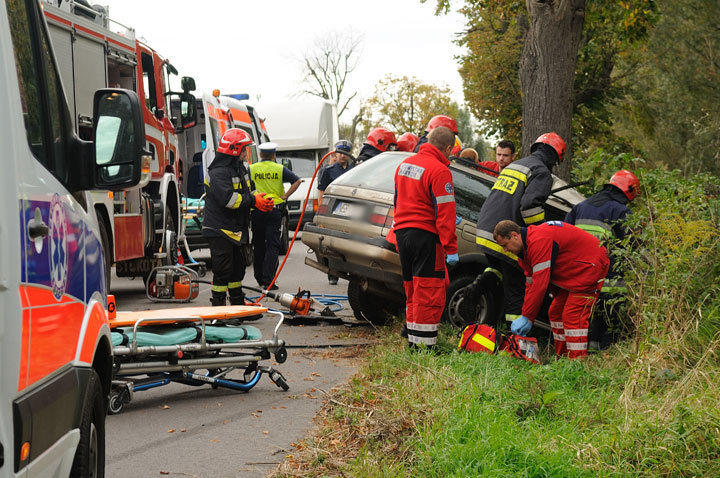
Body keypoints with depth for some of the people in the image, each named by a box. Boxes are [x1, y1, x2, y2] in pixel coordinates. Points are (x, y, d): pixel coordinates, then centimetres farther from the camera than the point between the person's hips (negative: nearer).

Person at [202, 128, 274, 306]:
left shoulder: (240, 168, 14)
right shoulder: (218, 172, -18)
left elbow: (247, 191, 19)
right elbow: (228, 199, -28)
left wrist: (259, 198, -3)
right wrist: (254, 201, -23)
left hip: (234, 230, 10)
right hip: (219, 230, -10)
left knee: (237, 268, 18)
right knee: (222, 270, -7)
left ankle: (238, 304, 30)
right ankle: (218, 306, 0)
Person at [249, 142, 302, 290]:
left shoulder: (251, 169, 1)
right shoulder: (280, 169, 0)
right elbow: (297, 181, -7)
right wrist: (285, 196, -4)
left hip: (257, 211, 2)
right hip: (275, 210, -2)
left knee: (258, 245, 15)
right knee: (272, 245, -2)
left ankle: (259, 278, 25)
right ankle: (268, 280, -11)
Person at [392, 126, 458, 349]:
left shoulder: (405, 164, 13)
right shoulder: (439, 171, -14)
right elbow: (445, 213, -16)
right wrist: (451, 248, -15)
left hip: (402, 232, 8)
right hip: (425, 235, -8)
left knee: (413, 292, 16)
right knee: (429, 292, -4)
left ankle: (412, 340, 21)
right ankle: (423, 342, -4)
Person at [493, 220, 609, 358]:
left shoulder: (539, 241, -27)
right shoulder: (526, 248, 7)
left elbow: (540, 283, -28)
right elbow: (531, 283, 9)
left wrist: (527, 317, -22)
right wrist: (526, 318, 2)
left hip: (590, 267, -11)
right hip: (571, 275, 11)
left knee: (573, 315, -17)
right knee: (556, 313, 12)